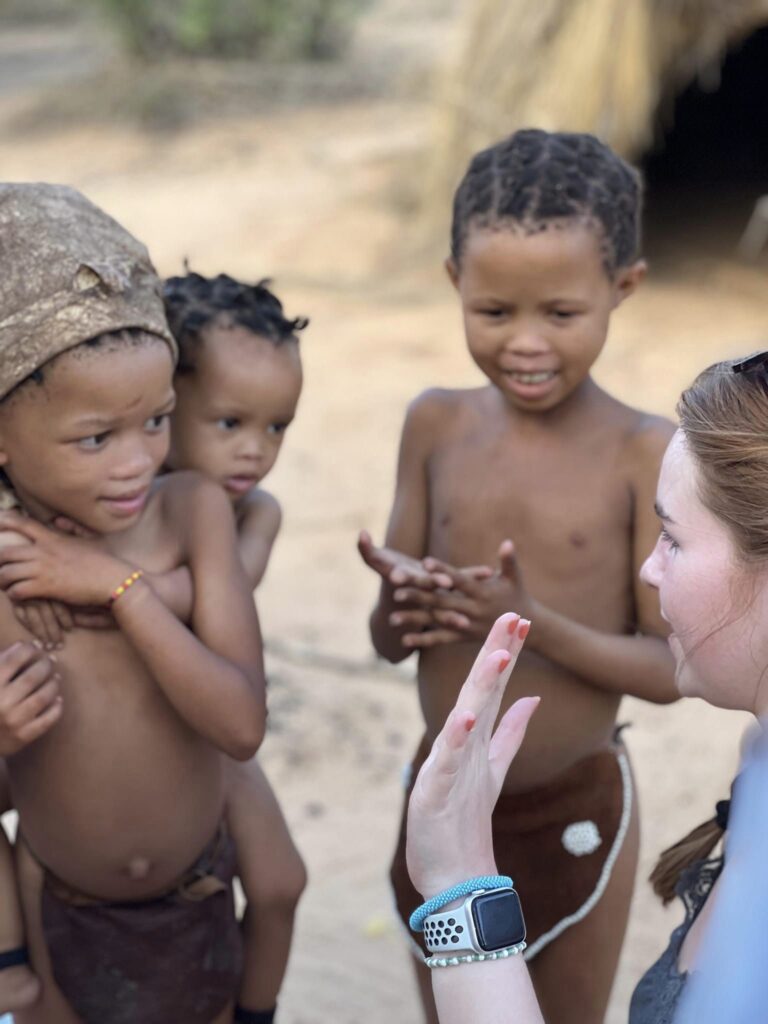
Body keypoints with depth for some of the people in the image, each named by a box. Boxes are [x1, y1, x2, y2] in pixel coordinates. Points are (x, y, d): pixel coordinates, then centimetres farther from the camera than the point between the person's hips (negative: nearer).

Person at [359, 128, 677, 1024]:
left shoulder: (644, 455, -17)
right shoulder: (437, 425, -6)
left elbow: (669, 667, -15)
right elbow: (385, 638, -2)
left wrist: (533, 623, -31)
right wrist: (401, 606, -25)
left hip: (575, 815, -3)